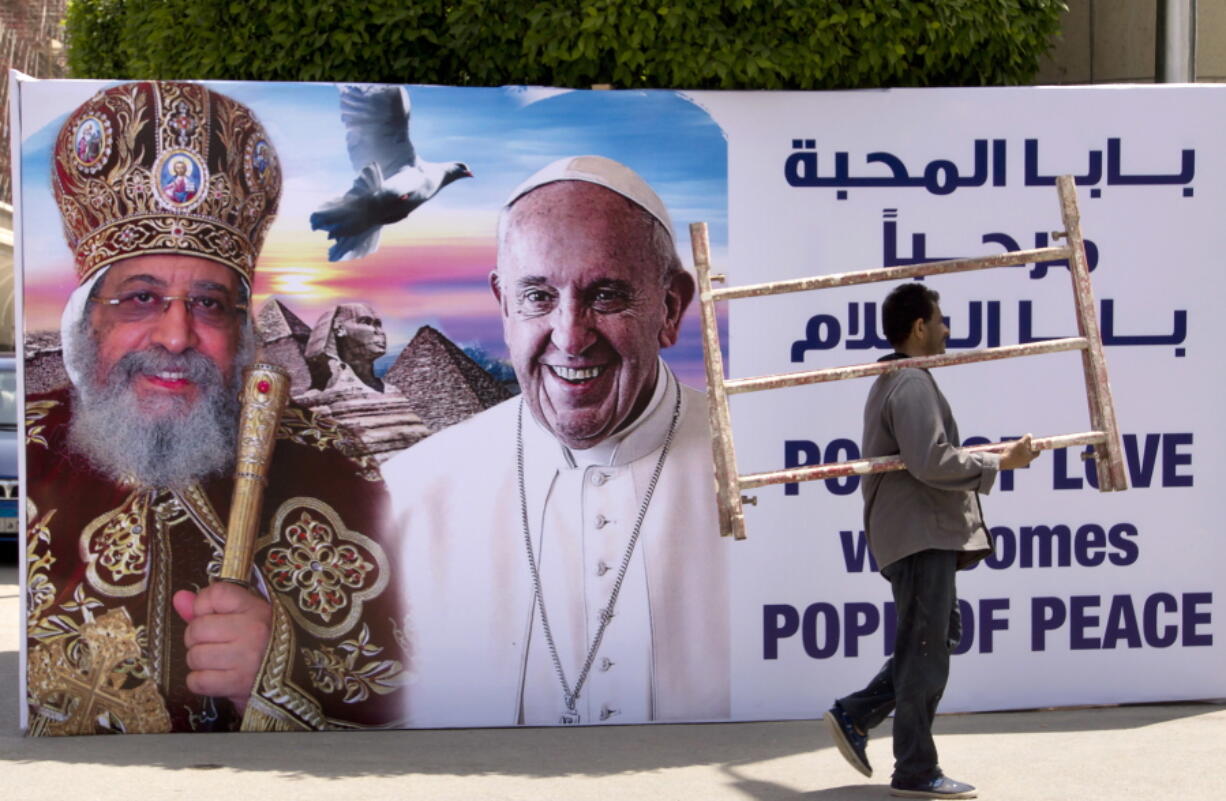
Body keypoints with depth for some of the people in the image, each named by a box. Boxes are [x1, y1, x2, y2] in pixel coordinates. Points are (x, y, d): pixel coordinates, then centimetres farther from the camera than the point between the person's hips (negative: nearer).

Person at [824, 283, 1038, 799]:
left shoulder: (893, 381, 19)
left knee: (938, 638, 16)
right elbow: (932, 463, -24)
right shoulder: (913, 384, -15)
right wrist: (1000, 463, -16)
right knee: (925, 651, -4)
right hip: (920, 532, -11)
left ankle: (854, 715, 17)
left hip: (924, 533, 11)